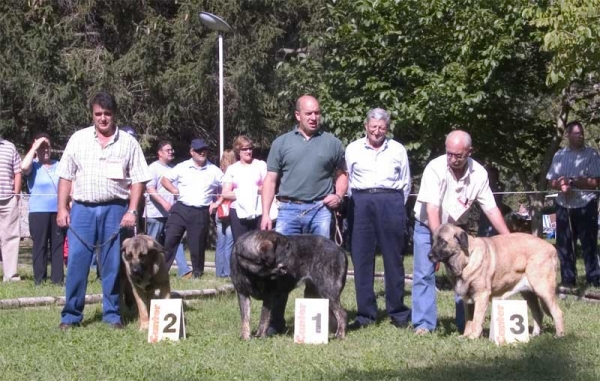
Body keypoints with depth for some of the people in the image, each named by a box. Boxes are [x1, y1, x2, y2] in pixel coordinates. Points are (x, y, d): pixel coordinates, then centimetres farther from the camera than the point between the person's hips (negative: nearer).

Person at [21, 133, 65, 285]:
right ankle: (39, 279, 3)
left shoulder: (59, 166, 12)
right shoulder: (33, 166, 0)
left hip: (58, 211, 3)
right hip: (38, 212, -3)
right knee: (40, 245, -1)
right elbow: (24, 167, -23)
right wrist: (34, 147, -13)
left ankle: (58, 278, 10)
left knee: (58, 245, 5)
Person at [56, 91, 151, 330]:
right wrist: (62, 208, 0)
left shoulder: (128, 143, 3)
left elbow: (138, 179, 2)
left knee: (113, 264, 4)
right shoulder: (78, 139, 6)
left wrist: (132, 211, -6)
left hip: (114, 210, 0)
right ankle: (71, 315, 6)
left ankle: (112, 314, 13)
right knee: (76, 262, -1)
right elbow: (65, 176, 7)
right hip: (82, 209, 1)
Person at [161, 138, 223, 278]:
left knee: (197, 245, 3)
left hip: (201, 213, 0)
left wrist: (217, 203, 4)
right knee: (169, 240, -5)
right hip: (180, 209, 0)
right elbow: (164, 179, 11)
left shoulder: (214, 171, 5)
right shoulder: (182, 167, 4)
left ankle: (197, 273, 16)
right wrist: (175, 191, -3)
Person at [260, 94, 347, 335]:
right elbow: (270, 181, 6)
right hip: (289, 210, 0)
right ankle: (276, 320, 5)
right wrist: (265, 214, -2)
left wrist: (339, 195, -4)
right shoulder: (282, 143, 7)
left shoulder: (332, 143, 9)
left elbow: (342, 175, 16)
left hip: (320, 211, 0)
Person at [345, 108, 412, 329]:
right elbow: (345, 180, 13)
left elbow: (406, 183, 15)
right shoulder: (353, 149, 10)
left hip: (391, 202, -1)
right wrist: (355, 202, 7)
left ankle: (398, 313, 7)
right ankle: (365, 314, 6)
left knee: (394, 259, 1)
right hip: (361, 203, 1)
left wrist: (396, 205, 10)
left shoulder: (398, 150, 10)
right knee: (361, 259, 0)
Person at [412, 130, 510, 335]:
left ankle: (467, 323, 7)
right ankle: (423, 324, -6)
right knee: (424, 274, -10)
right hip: (428, 227, -3)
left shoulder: (479, 173, -14)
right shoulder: (435, 168, -25)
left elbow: (491, 209, -8)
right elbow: (432, 208, -29)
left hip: (457, 227, 3)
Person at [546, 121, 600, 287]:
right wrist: (561, 185, -13)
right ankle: (568, 279, 14)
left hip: (586, 206, -4)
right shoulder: (559, 155, 9)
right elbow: (551, 181, 9)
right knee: (563, 244, 6)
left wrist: (572, 182, -16)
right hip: (564, 206, 4)